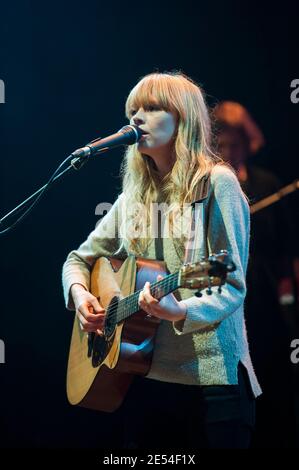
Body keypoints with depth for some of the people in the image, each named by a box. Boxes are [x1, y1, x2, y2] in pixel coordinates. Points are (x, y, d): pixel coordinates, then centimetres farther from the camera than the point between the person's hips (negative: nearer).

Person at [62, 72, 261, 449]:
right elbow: (79, 259, 21)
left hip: (210, 380, -5)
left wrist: (181, 311, -31)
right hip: (142, 377, 6)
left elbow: (233, 287, -12)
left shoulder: (216, 183, -7)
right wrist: (79, 293, -1)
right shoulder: (134, 197, 11)